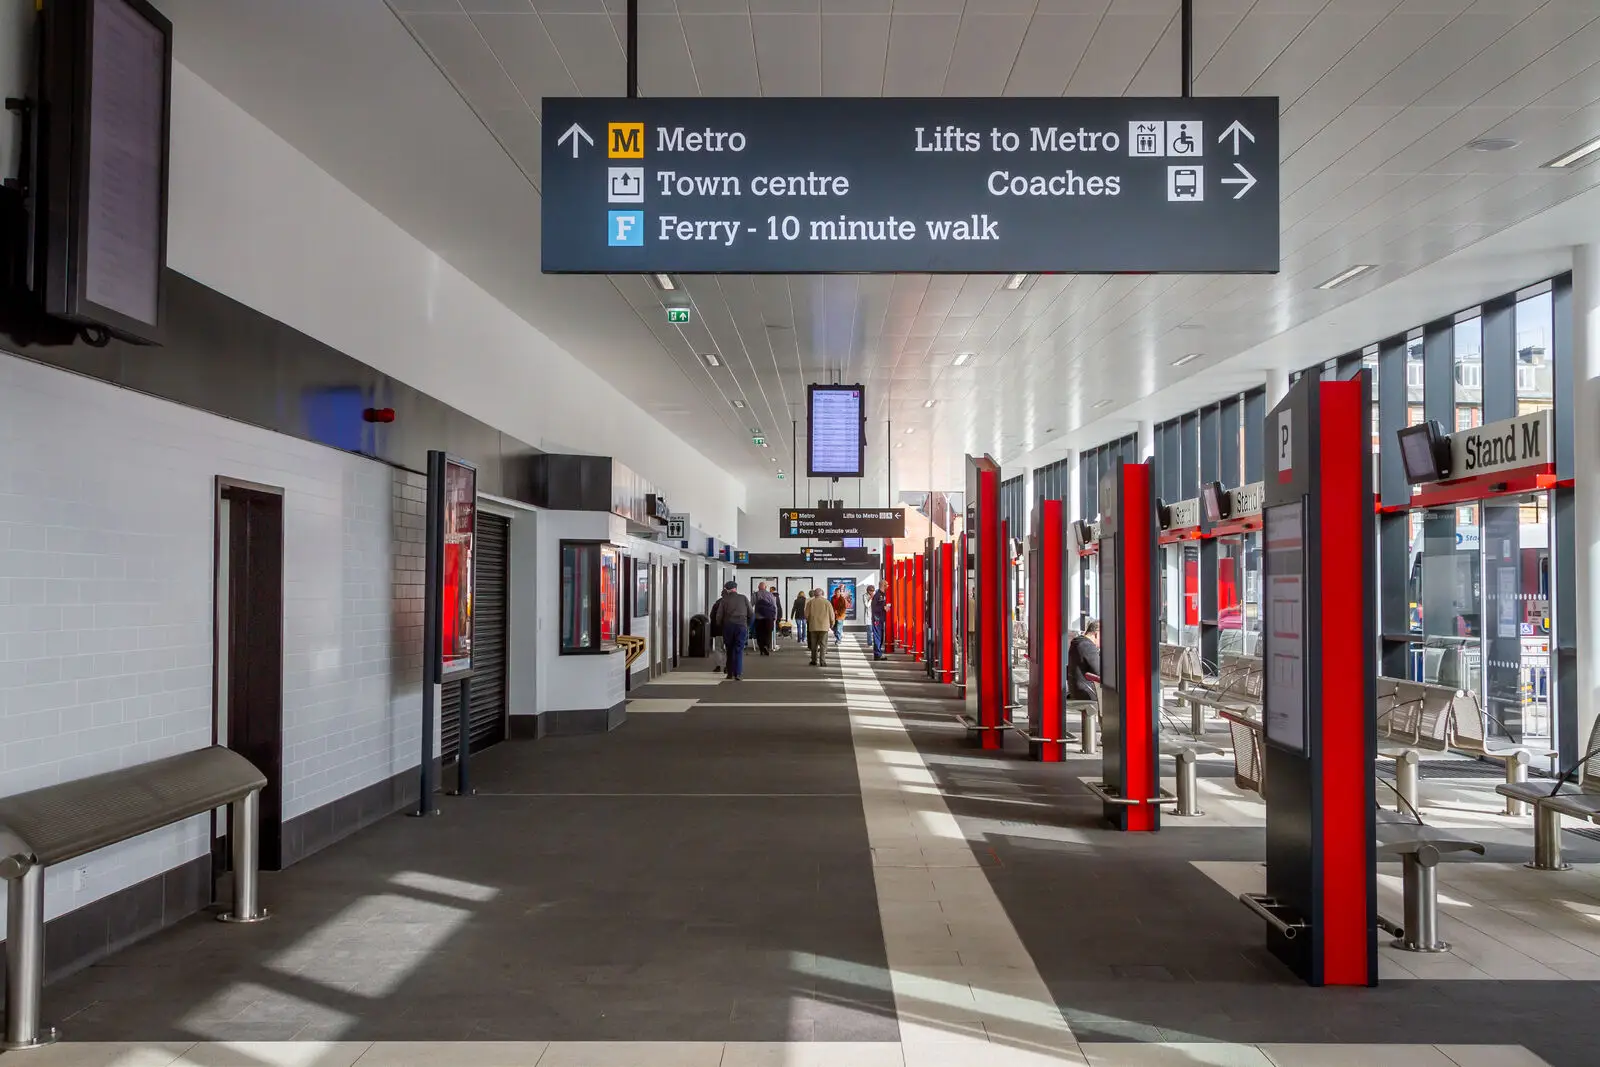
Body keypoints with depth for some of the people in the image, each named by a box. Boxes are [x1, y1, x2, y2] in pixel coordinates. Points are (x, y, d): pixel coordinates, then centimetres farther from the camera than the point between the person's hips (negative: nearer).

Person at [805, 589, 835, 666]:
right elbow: (831, 615, 0)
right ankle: (822, 661, -7)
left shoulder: (810, 602, 0)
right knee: (823, 645, 0)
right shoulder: (827, 603, -1)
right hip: (824, 626, -1)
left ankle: (814, 661, 16)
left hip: (813, 626, 1)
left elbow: (806, 615, 0)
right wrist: (831, 624, 17)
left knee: (814, 644, 11)